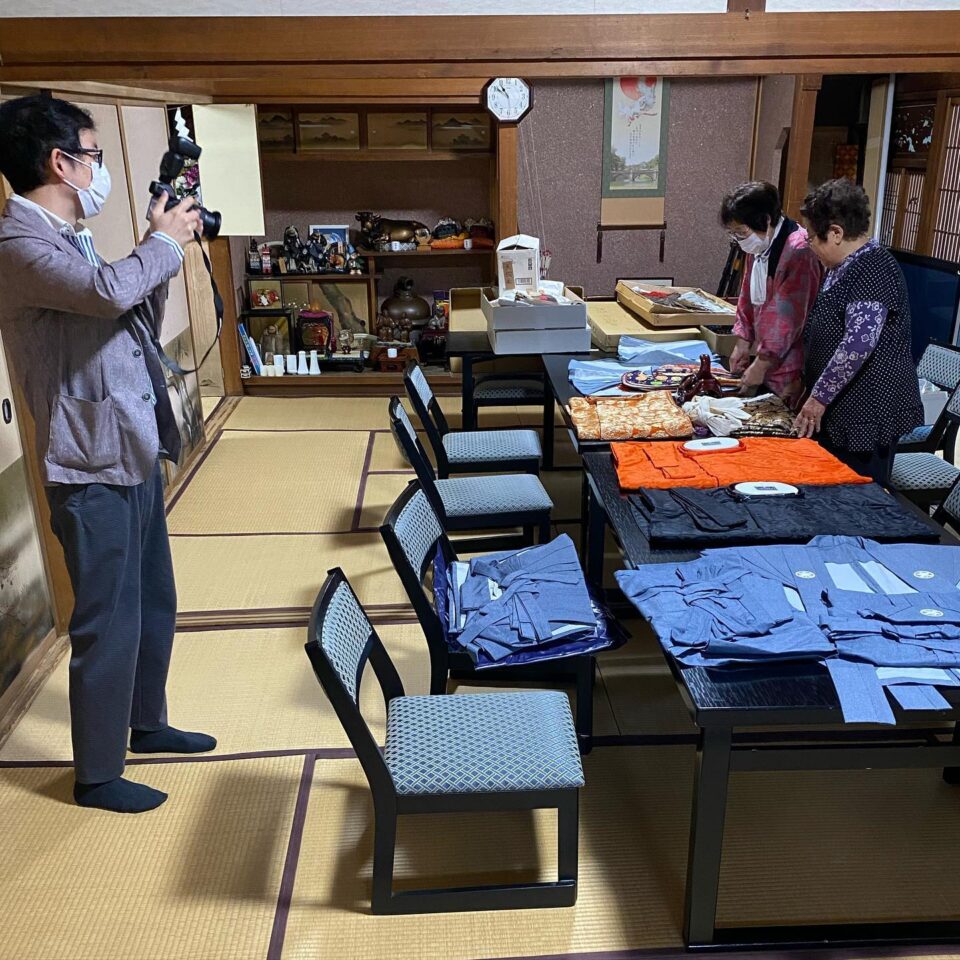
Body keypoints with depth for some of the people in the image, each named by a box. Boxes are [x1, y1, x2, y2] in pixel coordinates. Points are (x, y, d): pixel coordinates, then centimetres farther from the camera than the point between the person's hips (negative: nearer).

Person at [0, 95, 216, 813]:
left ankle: (146, 723, 39)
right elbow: (110, 292, -35)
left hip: (133, 453, 10)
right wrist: (164, 243, -16)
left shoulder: (67, 238, 14)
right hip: (91, 468, -10)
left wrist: (164, 245, 8)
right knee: (109, 623, 1)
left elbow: (136, 323, 18)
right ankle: (98, 775, 18)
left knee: (155, 602, 20)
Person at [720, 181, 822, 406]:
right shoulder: (759, 245, 7)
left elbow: (788, 317, -20)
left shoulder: (798, 251, -20)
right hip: (766, 363, 8)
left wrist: (760, 366, -15)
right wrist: (743, 342, 11)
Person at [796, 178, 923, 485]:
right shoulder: (842, 267, 13)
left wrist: (819, 397, -19)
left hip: (869, 414, -10)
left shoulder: (874, 269, -18)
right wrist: (815, 395, 20)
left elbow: (858, 343, -26)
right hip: (839, 412, 10)